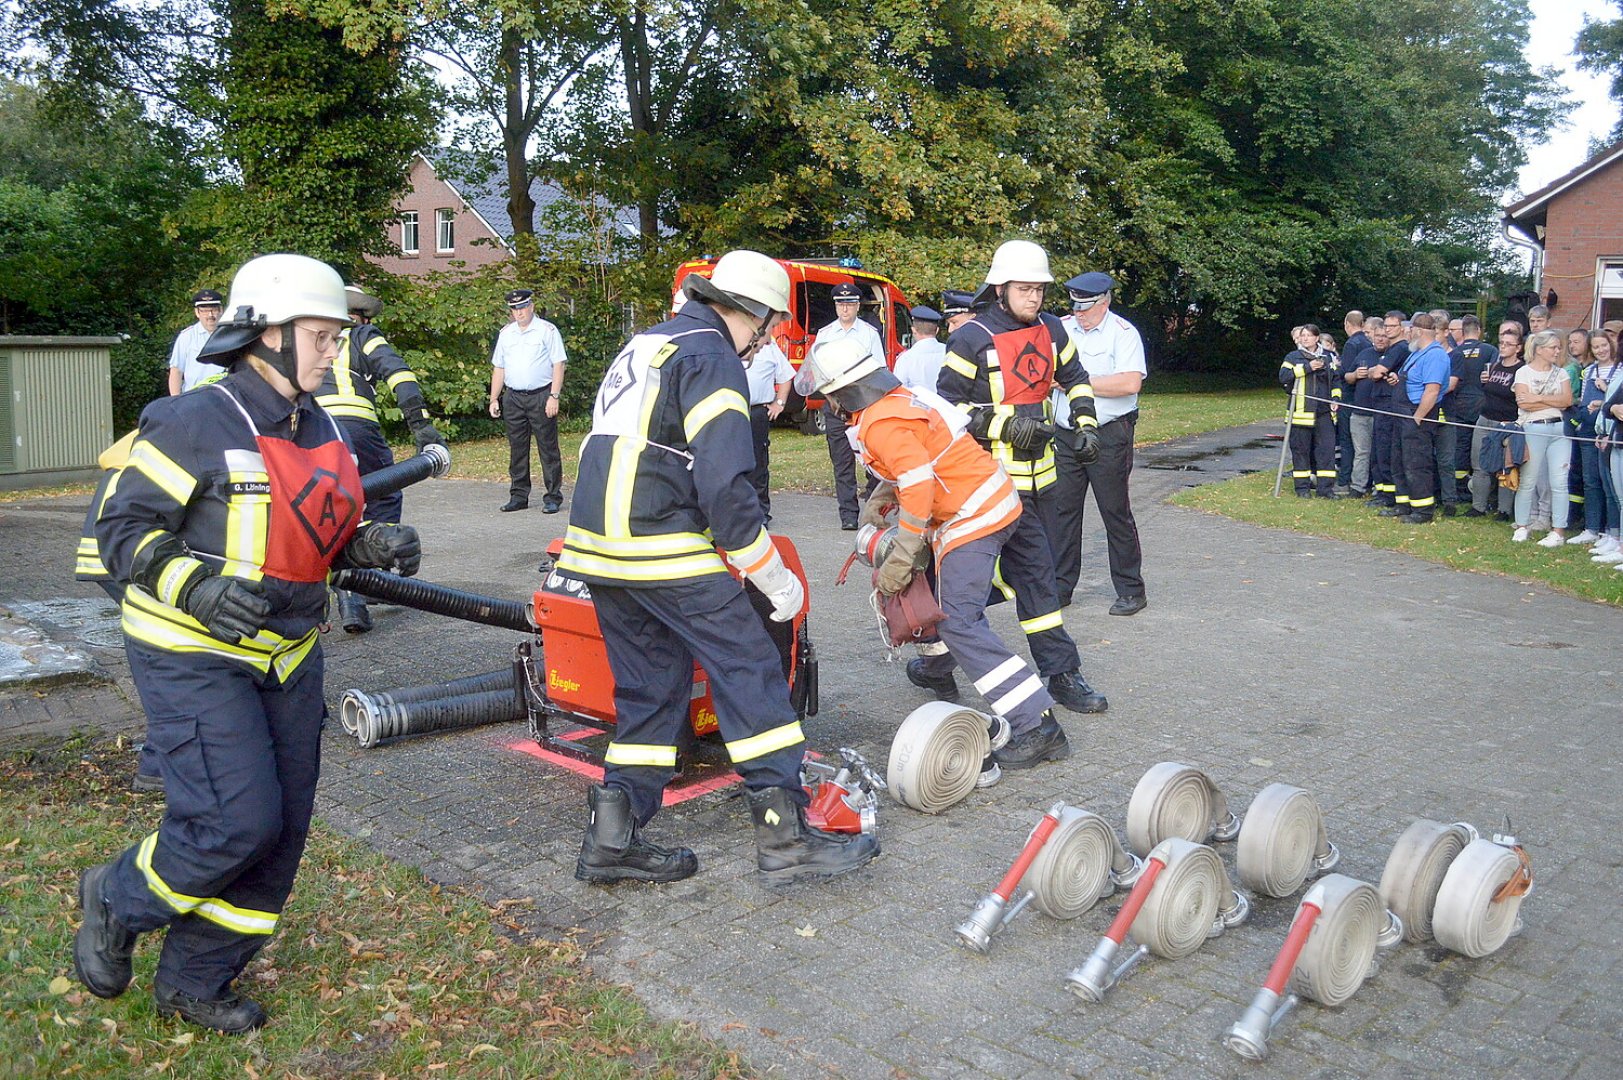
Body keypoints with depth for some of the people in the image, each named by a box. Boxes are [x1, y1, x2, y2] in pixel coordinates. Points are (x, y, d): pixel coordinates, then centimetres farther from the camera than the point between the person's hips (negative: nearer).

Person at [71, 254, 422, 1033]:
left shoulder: (319, 427, 7)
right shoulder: (194, 423, -16)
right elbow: (122, 529, -14)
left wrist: (372, 546, -4)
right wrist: (195, 587, -30)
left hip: (287, 655, 8)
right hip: (193, 657, -8)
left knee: (281, 829, 9)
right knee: (237, 820, -13)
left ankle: (195, 981, 28)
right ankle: (116, 901, 20)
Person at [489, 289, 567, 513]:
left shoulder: (547, 330, 0)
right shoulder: (506, 333, 15)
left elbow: (558, 365, -5)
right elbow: (498, 368, 18)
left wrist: (554, 396, -13)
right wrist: (494, 399, 12)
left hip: (541, 396, -5)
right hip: (513, 397, 5)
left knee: (548, 448, -3)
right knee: (517, 449, 7)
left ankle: (553, 497, 0)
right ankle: (518, 496, 13)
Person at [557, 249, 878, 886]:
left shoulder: (645, 344, 22)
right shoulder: (713, 360, -8)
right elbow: (725, 488, -18)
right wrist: (777, 580, -10)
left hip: (596, 544, 9)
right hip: (663, 550, -9)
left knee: (652, 684, 15)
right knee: (750, 669, -3)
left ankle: (613, 839, 14)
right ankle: (784, 837, -1)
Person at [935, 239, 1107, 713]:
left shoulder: (1049, 329, 8)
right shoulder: (973, 338, -11)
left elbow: (1074, 378, 24)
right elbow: (947, 406, -10)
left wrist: (1085, 423, 8)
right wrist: (1005, 425, -19)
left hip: (1040, 472, 7)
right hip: (998, 477, -7)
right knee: (1034, 571, -7)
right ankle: (1063, 673, 3)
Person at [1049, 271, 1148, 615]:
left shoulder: (1123, 333, -6)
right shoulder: (1060, 328, 9)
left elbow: (1130, 383, -19)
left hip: (1109, 436, -5)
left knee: (1116, 512, 1)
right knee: (1062, 509, 6)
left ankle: (1131, 591, 11)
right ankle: (1060, 587, 15)